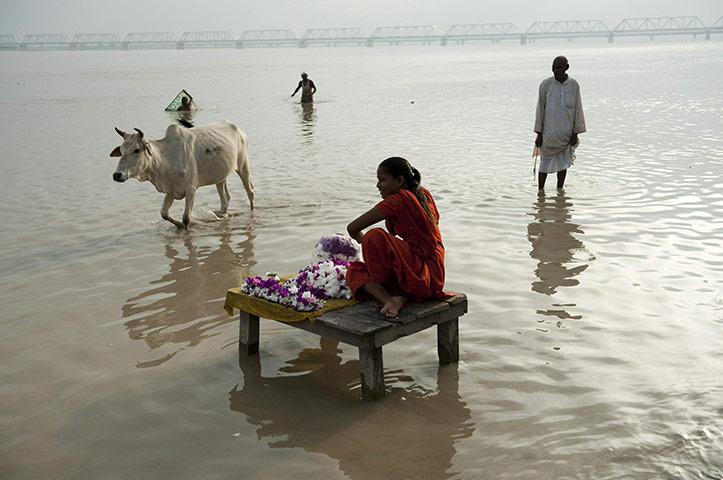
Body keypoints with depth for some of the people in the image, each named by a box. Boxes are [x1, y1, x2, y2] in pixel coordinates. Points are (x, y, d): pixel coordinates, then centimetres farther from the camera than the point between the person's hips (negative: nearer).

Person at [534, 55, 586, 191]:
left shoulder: (574, 85, -1)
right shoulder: (546, 84, -5)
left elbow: (577, 110, 4)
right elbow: (540, 109, -2)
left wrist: (575, 134, 1)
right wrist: (539, 134, -4)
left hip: (566, 133, 2)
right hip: (549, 133, -2)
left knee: (563, 163, 8)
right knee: (545, 163, 2)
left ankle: (559, 190, 21)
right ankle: (540, 190, 14)